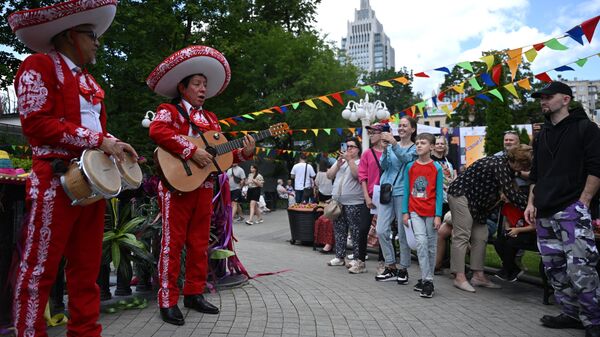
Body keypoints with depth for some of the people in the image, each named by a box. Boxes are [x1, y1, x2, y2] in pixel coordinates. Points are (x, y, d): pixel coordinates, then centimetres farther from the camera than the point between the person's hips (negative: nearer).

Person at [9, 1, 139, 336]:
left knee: (88, 267, 10)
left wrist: (115, 144, 4)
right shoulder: (39, 65, -1)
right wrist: (99, 139, -16)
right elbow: (37, 122, -14)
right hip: (56, 179, -8)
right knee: (40, 267, -2)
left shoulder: (89, 80, 22)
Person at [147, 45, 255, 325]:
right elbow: (157, 131, -22)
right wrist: (192, 151, -26)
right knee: (173, 242, -2)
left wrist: (244, 153, 0)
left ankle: (194, 294, 23)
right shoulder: (169, 110, 1)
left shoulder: (210, 118, 19)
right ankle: (168, 301, 7)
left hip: (204, 188, 7)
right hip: (177, 185, -6)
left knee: (199, 243, 11)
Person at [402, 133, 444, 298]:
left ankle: (427, 278, 18)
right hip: (415, 211, 0)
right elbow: (406, 190, 6)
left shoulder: (436, 167, -1)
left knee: (431, 245, 6)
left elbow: (439, 193, -2)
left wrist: (438, 215, -7)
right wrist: (405, 212, 1)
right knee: (421, 242, -12)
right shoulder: (410, 167, 4)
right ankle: (427, 280, -5)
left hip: (431, 212, 0)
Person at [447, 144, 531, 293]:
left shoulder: (506, 165, 6)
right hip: (460, 193, -10)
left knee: (480, 237, 6)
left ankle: (478, 276, 11)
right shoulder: (500, 165, -23)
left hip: (476, 198, 10)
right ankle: (459, 277, -8)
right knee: (462, 236, -10)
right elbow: (509, 193, -23)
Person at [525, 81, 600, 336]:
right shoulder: (542, 136, 20)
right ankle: (573, 314, 22)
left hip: (572, 210, -7)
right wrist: (531, 203, 14)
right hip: (544, 214, 7)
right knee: (554, 269, 10)